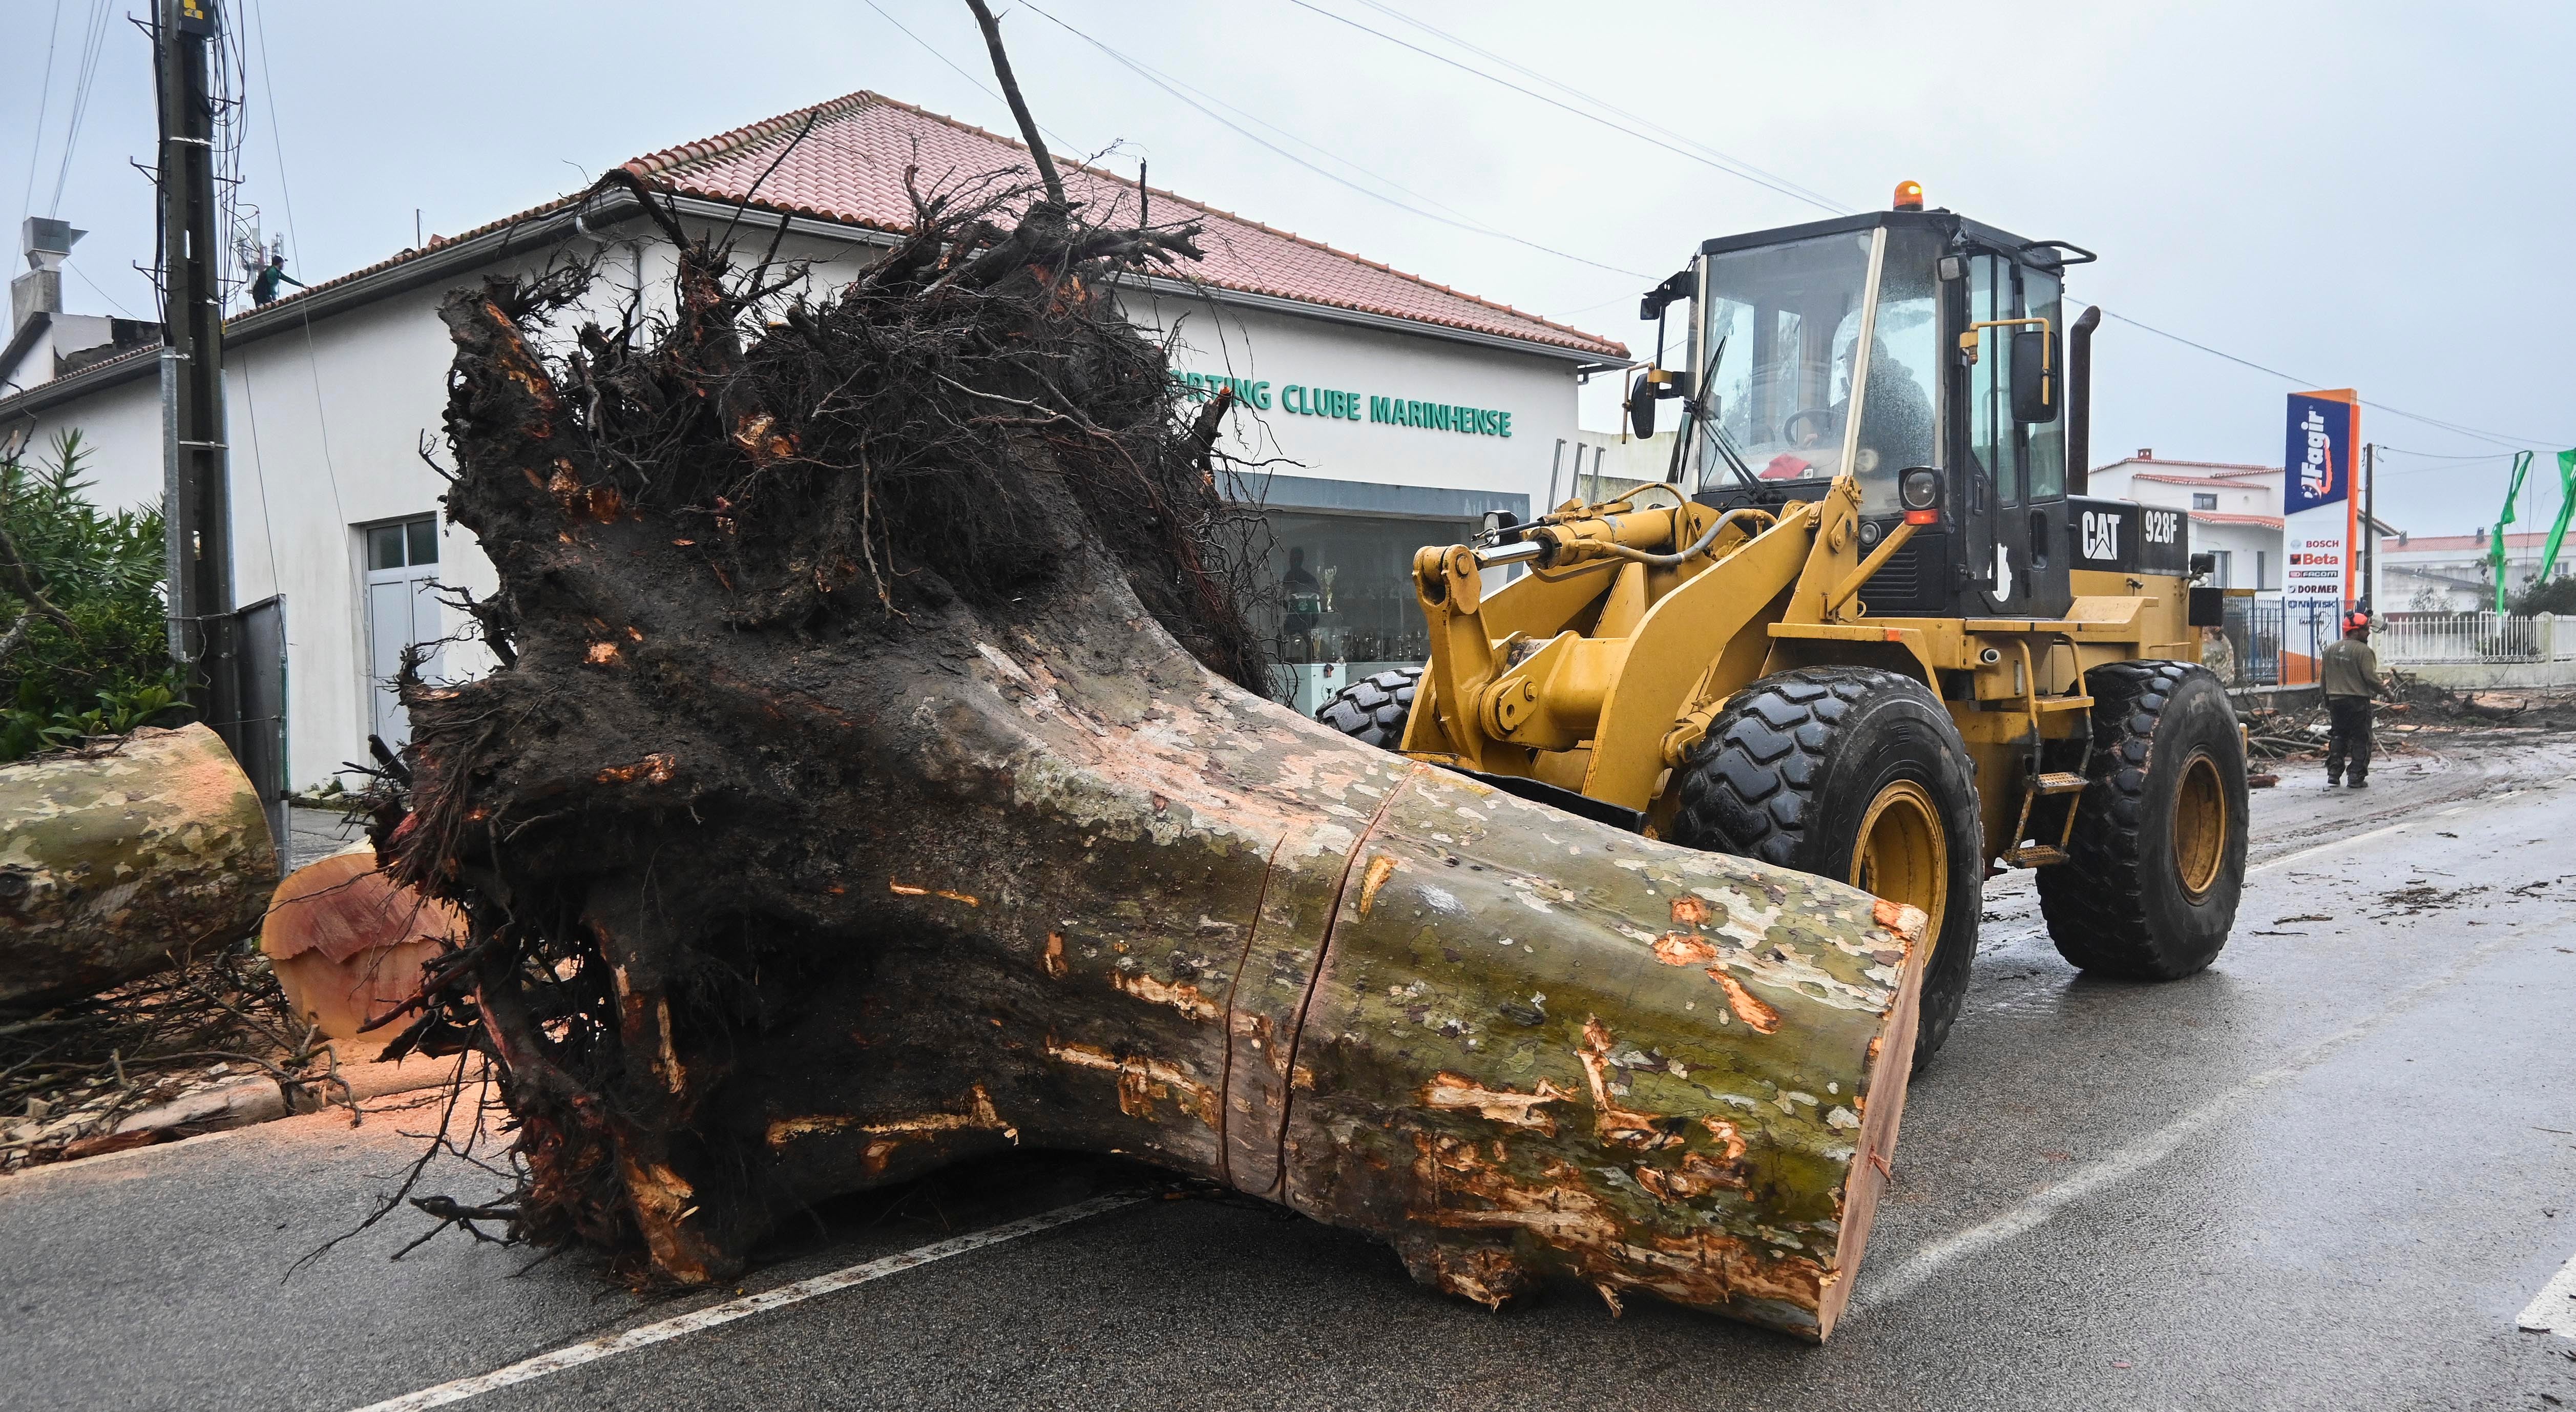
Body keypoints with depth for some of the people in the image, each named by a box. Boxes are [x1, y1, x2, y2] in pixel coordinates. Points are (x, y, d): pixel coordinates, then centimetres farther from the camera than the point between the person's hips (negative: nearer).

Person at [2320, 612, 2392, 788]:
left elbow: (2323, 677, 13)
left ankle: (2334, 773, 9)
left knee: (2338, 736, 15)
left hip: (2335, 700, 6)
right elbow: (2371, 677, -17)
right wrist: (2385, 690, 0)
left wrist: (2327, 698, 24)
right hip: (2357, 701, -6)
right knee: (2360, 740, 2)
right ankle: (2357, 778, 1)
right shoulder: (2363, 651, -14)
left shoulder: (2331, 650, 8)